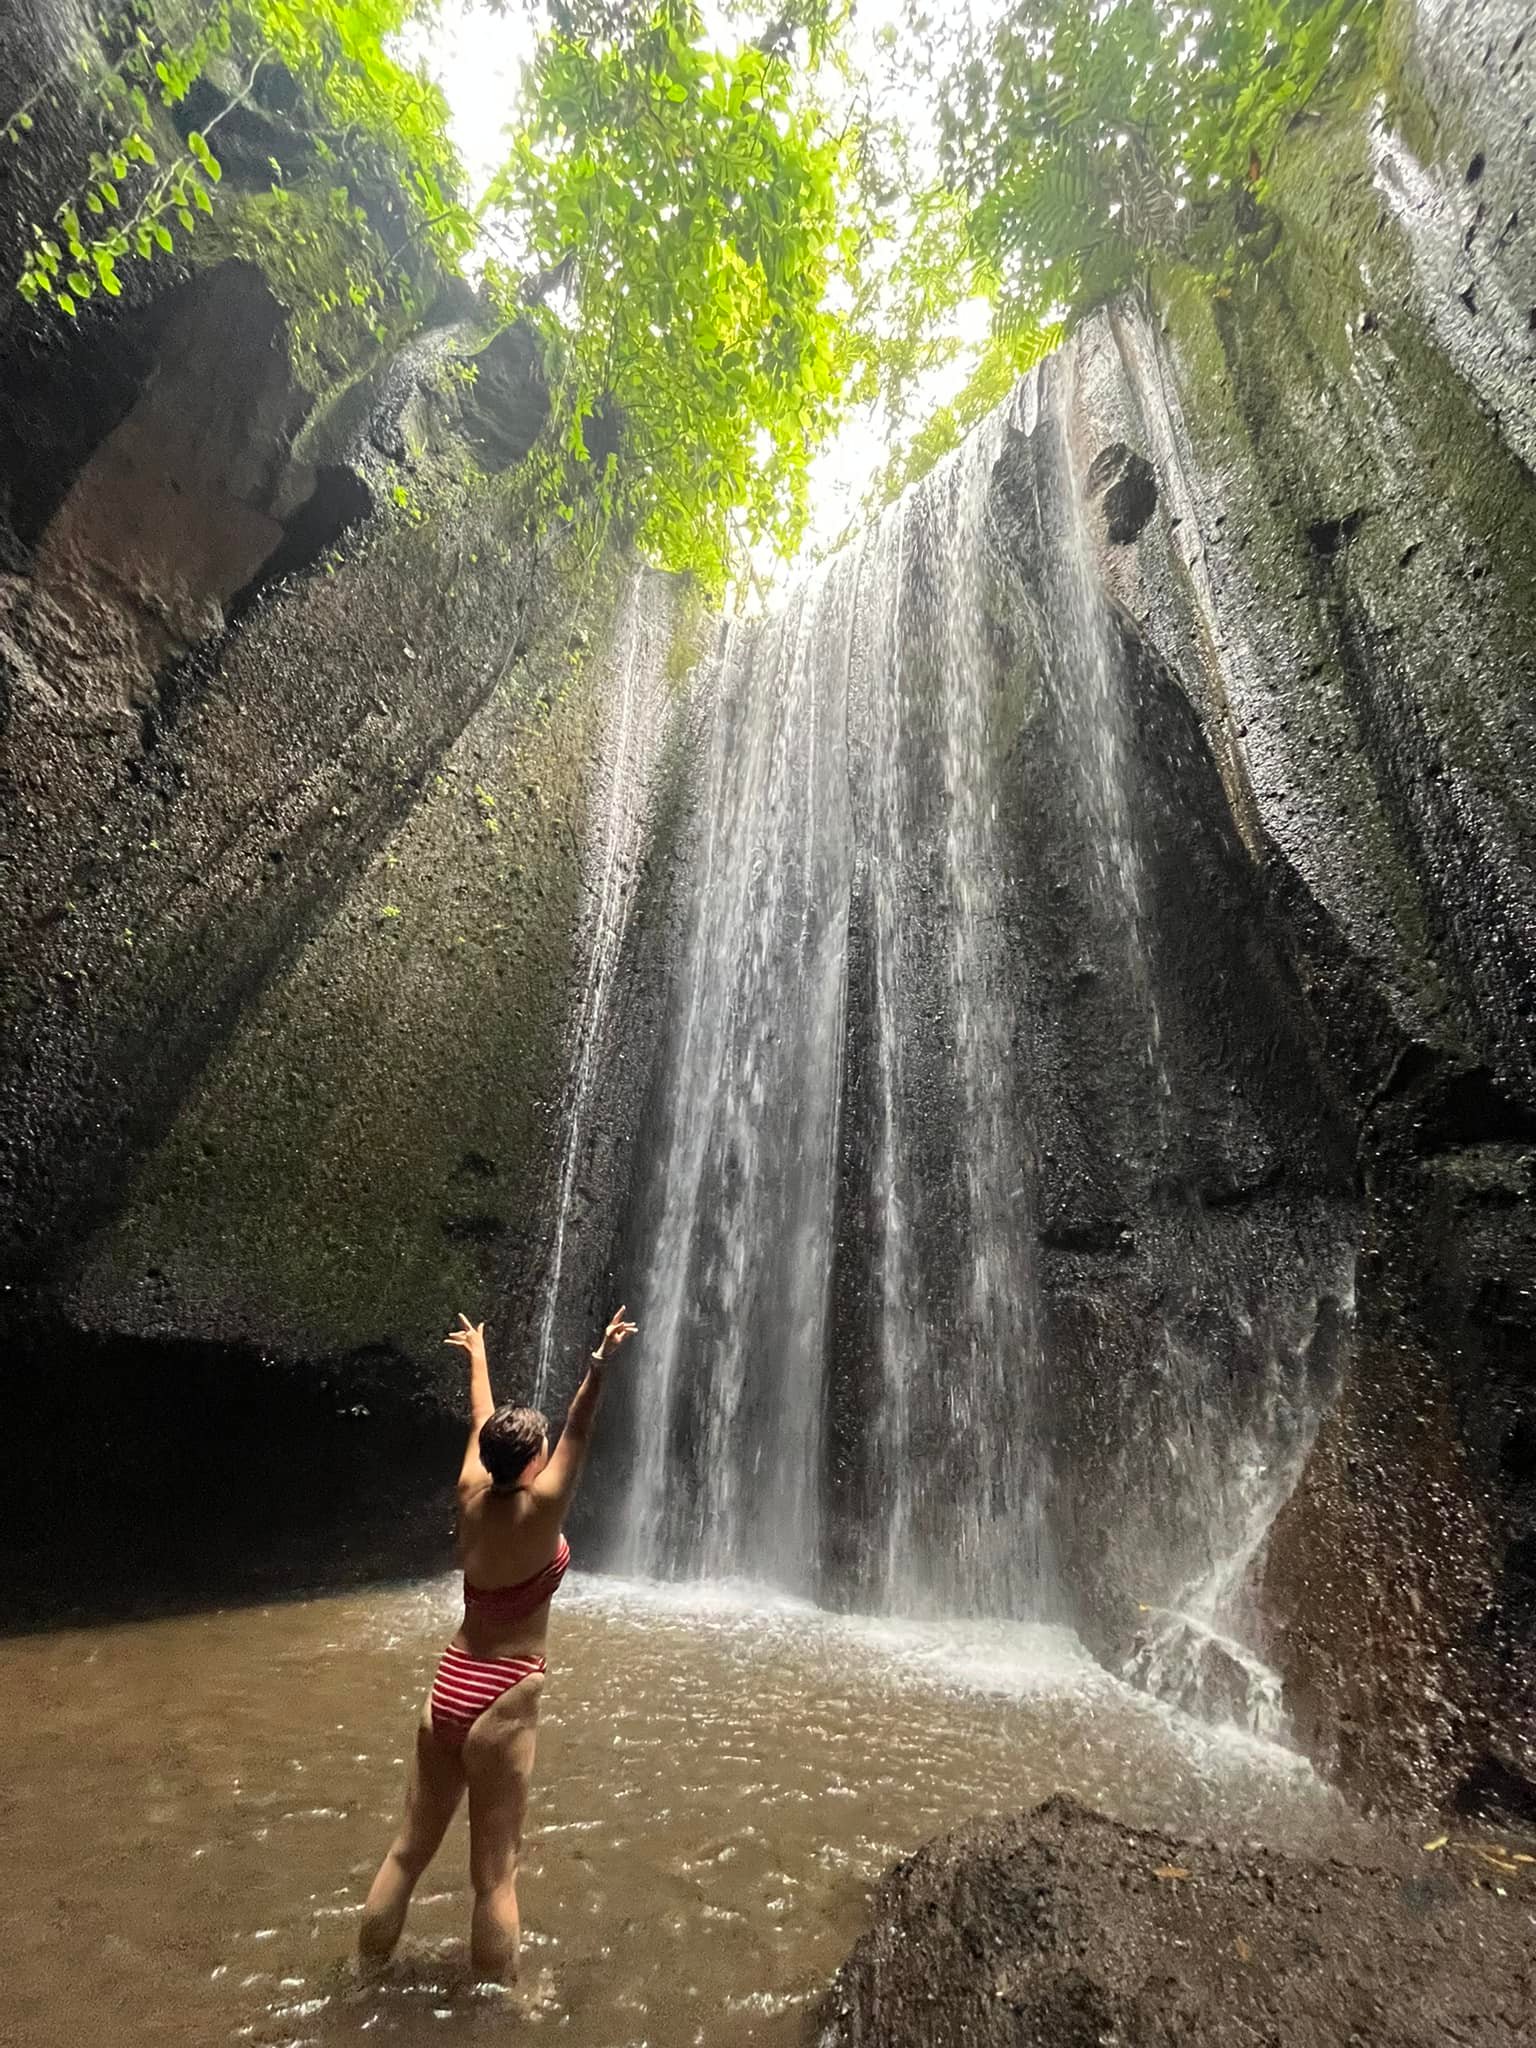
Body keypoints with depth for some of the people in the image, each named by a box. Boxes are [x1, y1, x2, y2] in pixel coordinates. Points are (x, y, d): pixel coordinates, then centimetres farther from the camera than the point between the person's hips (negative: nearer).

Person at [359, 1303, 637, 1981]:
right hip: (501, 1702, -7)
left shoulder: (472, 1496, -2)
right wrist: (599, 1367, -43)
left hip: (446, 1689, 7)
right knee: (494, 1872, 6)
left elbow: (483, 1423, 12)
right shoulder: (537, 1509, -19)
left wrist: (478, 1357, 27)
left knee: (409, 1849, 20)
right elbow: (577, 1434, -30)